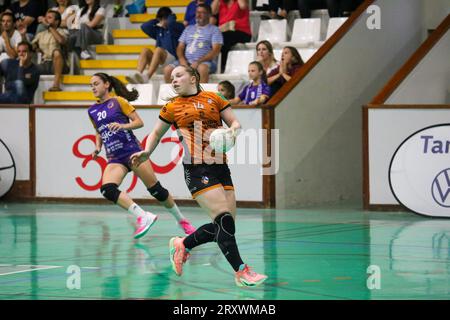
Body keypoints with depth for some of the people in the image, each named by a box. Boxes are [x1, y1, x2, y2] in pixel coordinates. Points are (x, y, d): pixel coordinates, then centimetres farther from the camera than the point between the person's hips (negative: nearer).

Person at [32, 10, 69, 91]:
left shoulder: (62, 32, 7)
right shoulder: (41, 35, 22)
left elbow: (61, 40, -17)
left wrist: (50, 27, -9)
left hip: (58, 65, -4)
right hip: (44, 64, 4)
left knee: (57, 51, -38)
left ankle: (56, 84, -42)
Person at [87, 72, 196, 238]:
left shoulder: (118, 101, 2)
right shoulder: (92, 111, 15)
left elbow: (139, 122, -2)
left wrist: (122, 126, -19)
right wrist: (97, 147, 10)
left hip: (132, 151, -4)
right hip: (114, 158, 4)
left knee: (156, 190, -5)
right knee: (107, 189, -25)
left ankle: (181, 220, 14)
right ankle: (143, 216, -25)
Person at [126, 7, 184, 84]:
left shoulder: (178, 27, 6)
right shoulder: (159, 30, 24)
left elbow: (171, 23, -15)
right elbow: (144, 27, 18)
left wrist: (172, 16, 6)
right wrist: (156, 22, 20)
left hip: (172, 59, -6)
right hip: (159, 63, 6)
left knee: (158, 49, -33)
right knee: (145, 50, -19)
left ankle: (146, 77, -55)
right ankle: (137, 76, -41)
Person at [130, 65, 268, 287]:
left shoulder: (213, 99, 13)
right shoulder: (172, 108, 10)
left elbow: (235, 123, 13)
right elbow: (156, 133, 21)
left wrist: (233, 129, -9)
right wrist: (146, 153, 4)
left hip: (221, 167, 4)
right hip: (196, 169, -4)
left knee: (224, 226, 1)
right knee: (223, 219, -17)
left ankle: (182, 245, 23)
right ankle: (241, 272, -13)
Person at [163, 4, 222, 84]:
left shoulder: (214, 30, 8)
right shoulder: (188, 29, 24)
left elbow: (216, 51, -4)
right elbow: (180, 47, 19)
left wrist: (198, 62, -16)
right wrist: (182, 59, -5)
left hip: (204, 62, -4)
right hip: (186, 61, 4)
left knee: (202, 68, -41)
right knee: (167, 70, -22)